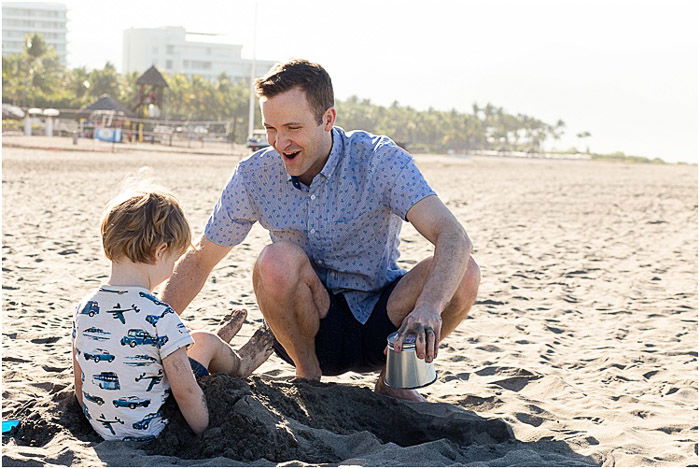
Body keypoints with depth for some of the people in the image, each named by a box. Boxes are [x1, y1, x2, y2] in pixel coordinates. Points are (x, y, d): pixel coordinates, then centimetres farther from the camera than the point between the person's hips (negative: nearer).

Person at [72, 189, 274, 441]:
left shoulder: (85, 308, -6)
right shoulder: (160, 317, -25)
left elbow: (80, 382, 6)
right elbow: (185, 391, -21)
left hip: (101, 428, 6)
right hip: (150, 431, -6)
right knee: (206, 341, 12)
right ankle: (238, 366, 44)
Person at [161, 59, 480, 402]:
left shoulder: (380, 159, -16)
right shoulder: (255, 175, -8)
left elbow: (454, 238, -29)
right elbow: (199, 260, 3)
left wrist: (428, 309, -48)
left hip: (383, 327, 0)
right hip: (311, 331, 0)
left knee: (463, 274, -26)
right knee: (277, 260, -30)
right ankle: (309, 378, -6)